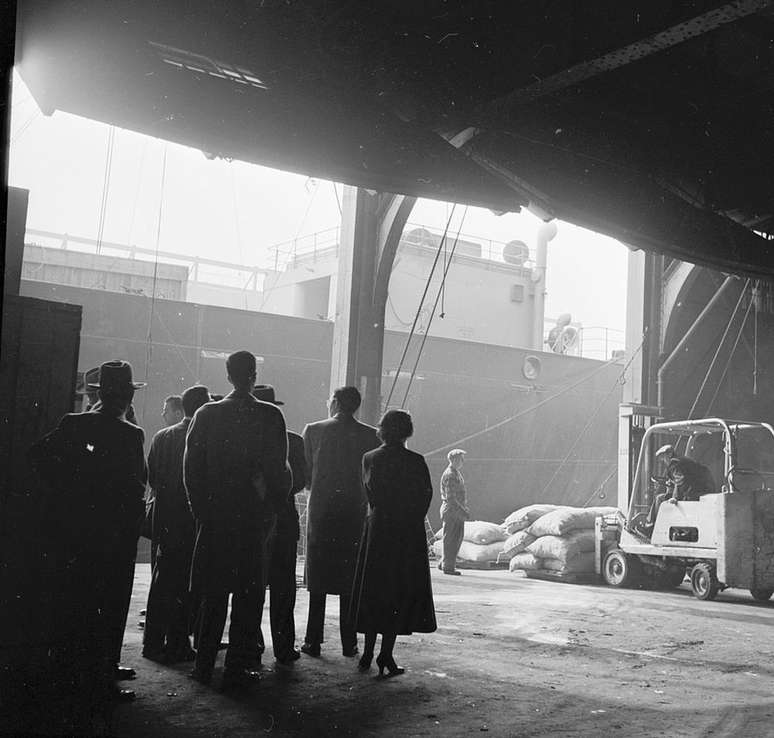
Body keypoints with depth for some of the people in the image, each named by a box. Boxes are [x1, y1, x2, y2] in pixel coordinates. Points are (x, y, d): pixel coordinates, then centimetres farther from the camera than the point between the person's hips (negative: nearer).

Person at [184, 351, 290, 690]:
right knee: (248, 594, 5)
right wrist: (272, 507, 5)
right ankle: (237, 668, 7)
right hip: (254, 518, -2)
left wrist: (201, 509, 8)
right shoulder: (270, 416, -7)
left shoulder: (206, 414, 0)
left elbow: (191, 467, 1)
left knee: (213, 592, 12)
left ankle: (204, 665, 17)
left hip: (214, 518, 3)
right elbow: (279, 470, -8)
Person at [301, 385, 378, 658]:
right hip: (355, 513, 1)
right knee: (350, 580, 8)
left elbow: (305, 475, 0)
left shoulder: (313, 430, -2)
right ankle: (349, 643, 10)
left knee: (318, 580, 7)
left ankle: (313, 641, 8)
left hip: (320, 510, 0)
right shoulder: (371, 436, -1)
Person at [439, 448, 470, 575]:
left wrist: (464, 510, 17)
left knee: (457, 538, 14)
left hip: (457, 511, 10)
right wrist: (463, 512, -22)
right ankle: (448, 567, 5)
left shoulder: (457, 473, 15)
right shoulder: (450, 475, -17)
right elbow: (450, 498, -22)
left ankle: (443, 564, 23)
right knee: (451, 540, -3)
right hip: (451, 511, -10)